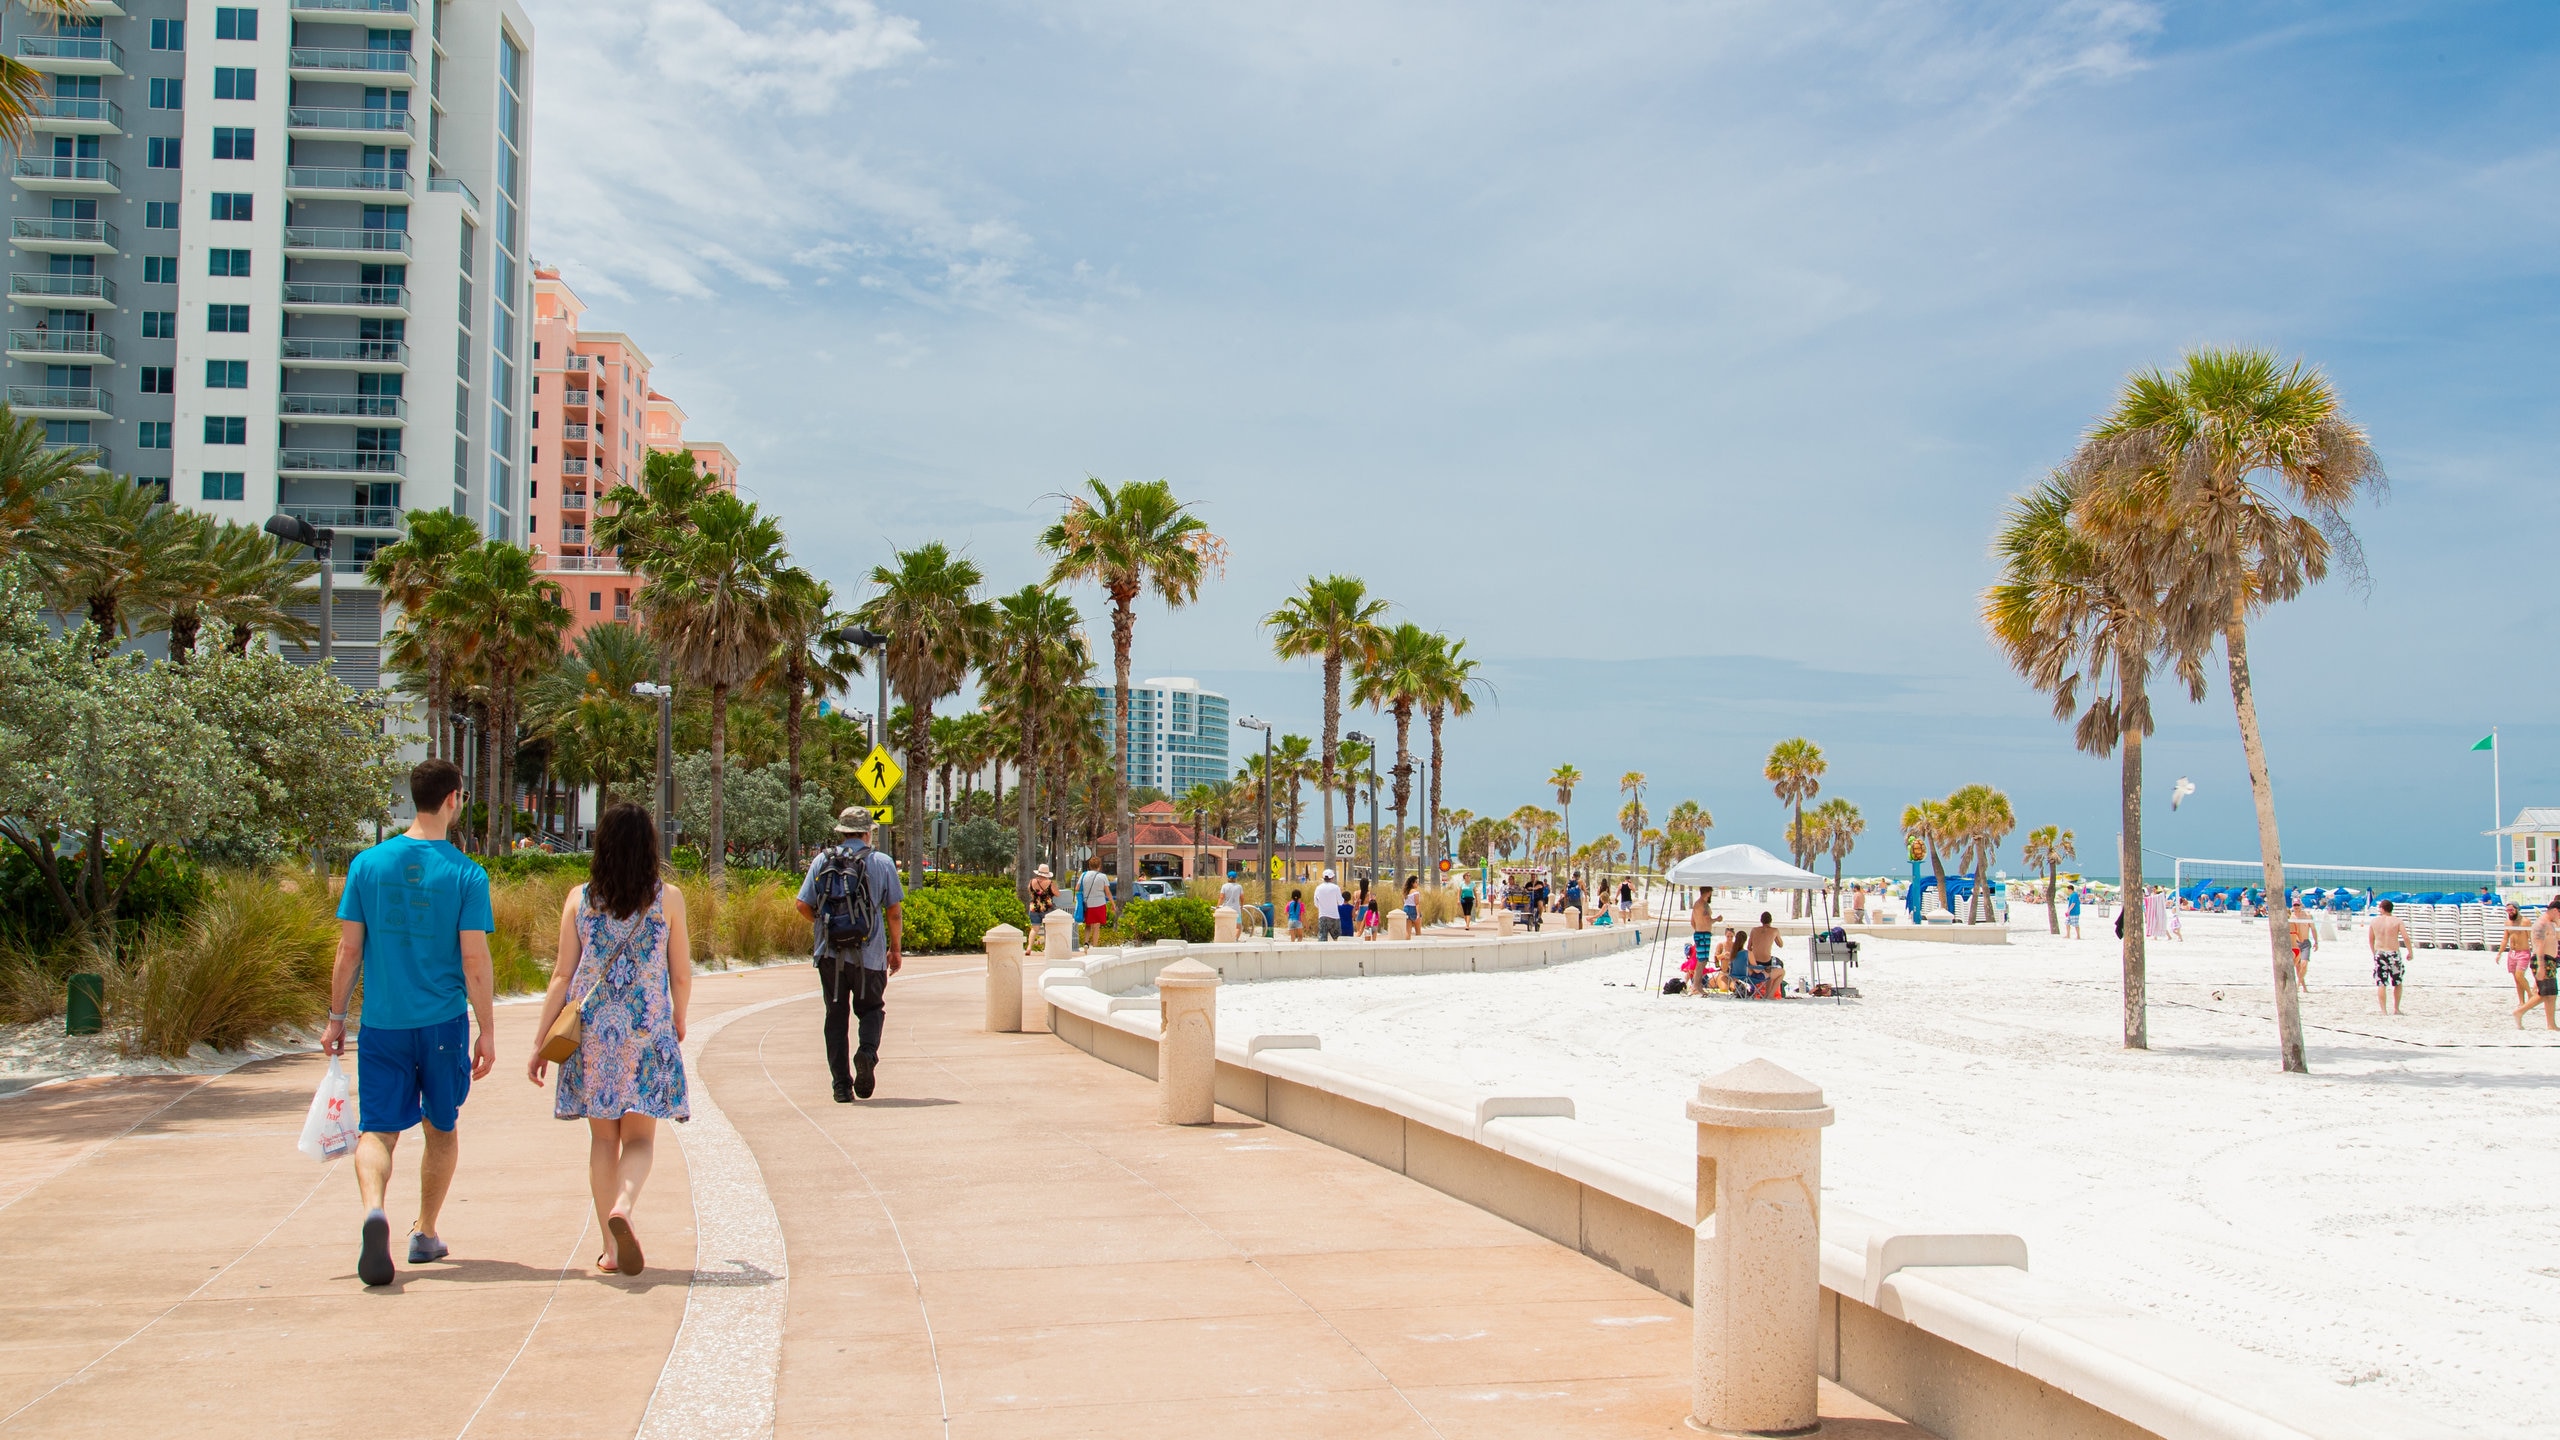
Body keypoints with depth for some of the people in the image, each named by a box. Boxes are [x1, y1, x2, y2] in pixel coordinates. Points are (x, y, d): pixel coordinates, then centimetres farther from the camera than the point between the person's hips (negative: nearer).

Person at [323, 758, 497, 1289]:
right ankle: (425, 1234, 26)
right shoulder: (466, 874, -7)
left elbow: (349, 949, 2)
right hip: (444, 1024, -1)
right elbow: (475, 961, -8)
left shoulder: (368, 864, 0)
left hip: (382, 1025, 1)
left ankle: (374, 1210, -27)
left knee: (377, 1130, 1)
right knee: (442, 1129, 17)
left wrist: (336, 1017, 11)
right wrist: (487, 1032, -1)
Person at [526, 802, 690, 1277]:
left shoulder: (580, 899, 1)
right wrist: (678, 1022, 22)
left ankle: (611, 1247, 12)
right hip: (647, 1030, -2)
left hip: (591, 1031, 2)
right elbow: (681, 975, 2)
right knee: (639, 1137, 5)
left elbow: (562, 976, 0)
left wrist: (541, 1043, 6)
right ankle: (622, 1207, -25)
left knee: (602, 1137, 12)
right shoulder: (668, 898, -3)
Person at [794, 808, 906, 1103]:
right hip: (868, 954, -1)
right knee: (871, 1009, 16)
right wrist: (896, 948, 13)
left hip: (829, 953, 1)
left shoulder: (822, 860, 4)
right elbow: (895, 911, 1)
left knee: (836, 1016, 10)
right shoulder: (882, 863, 1)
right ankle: (867, 1051, -13)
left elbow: (803, 905, 2)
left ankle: (841, 1085, 5)